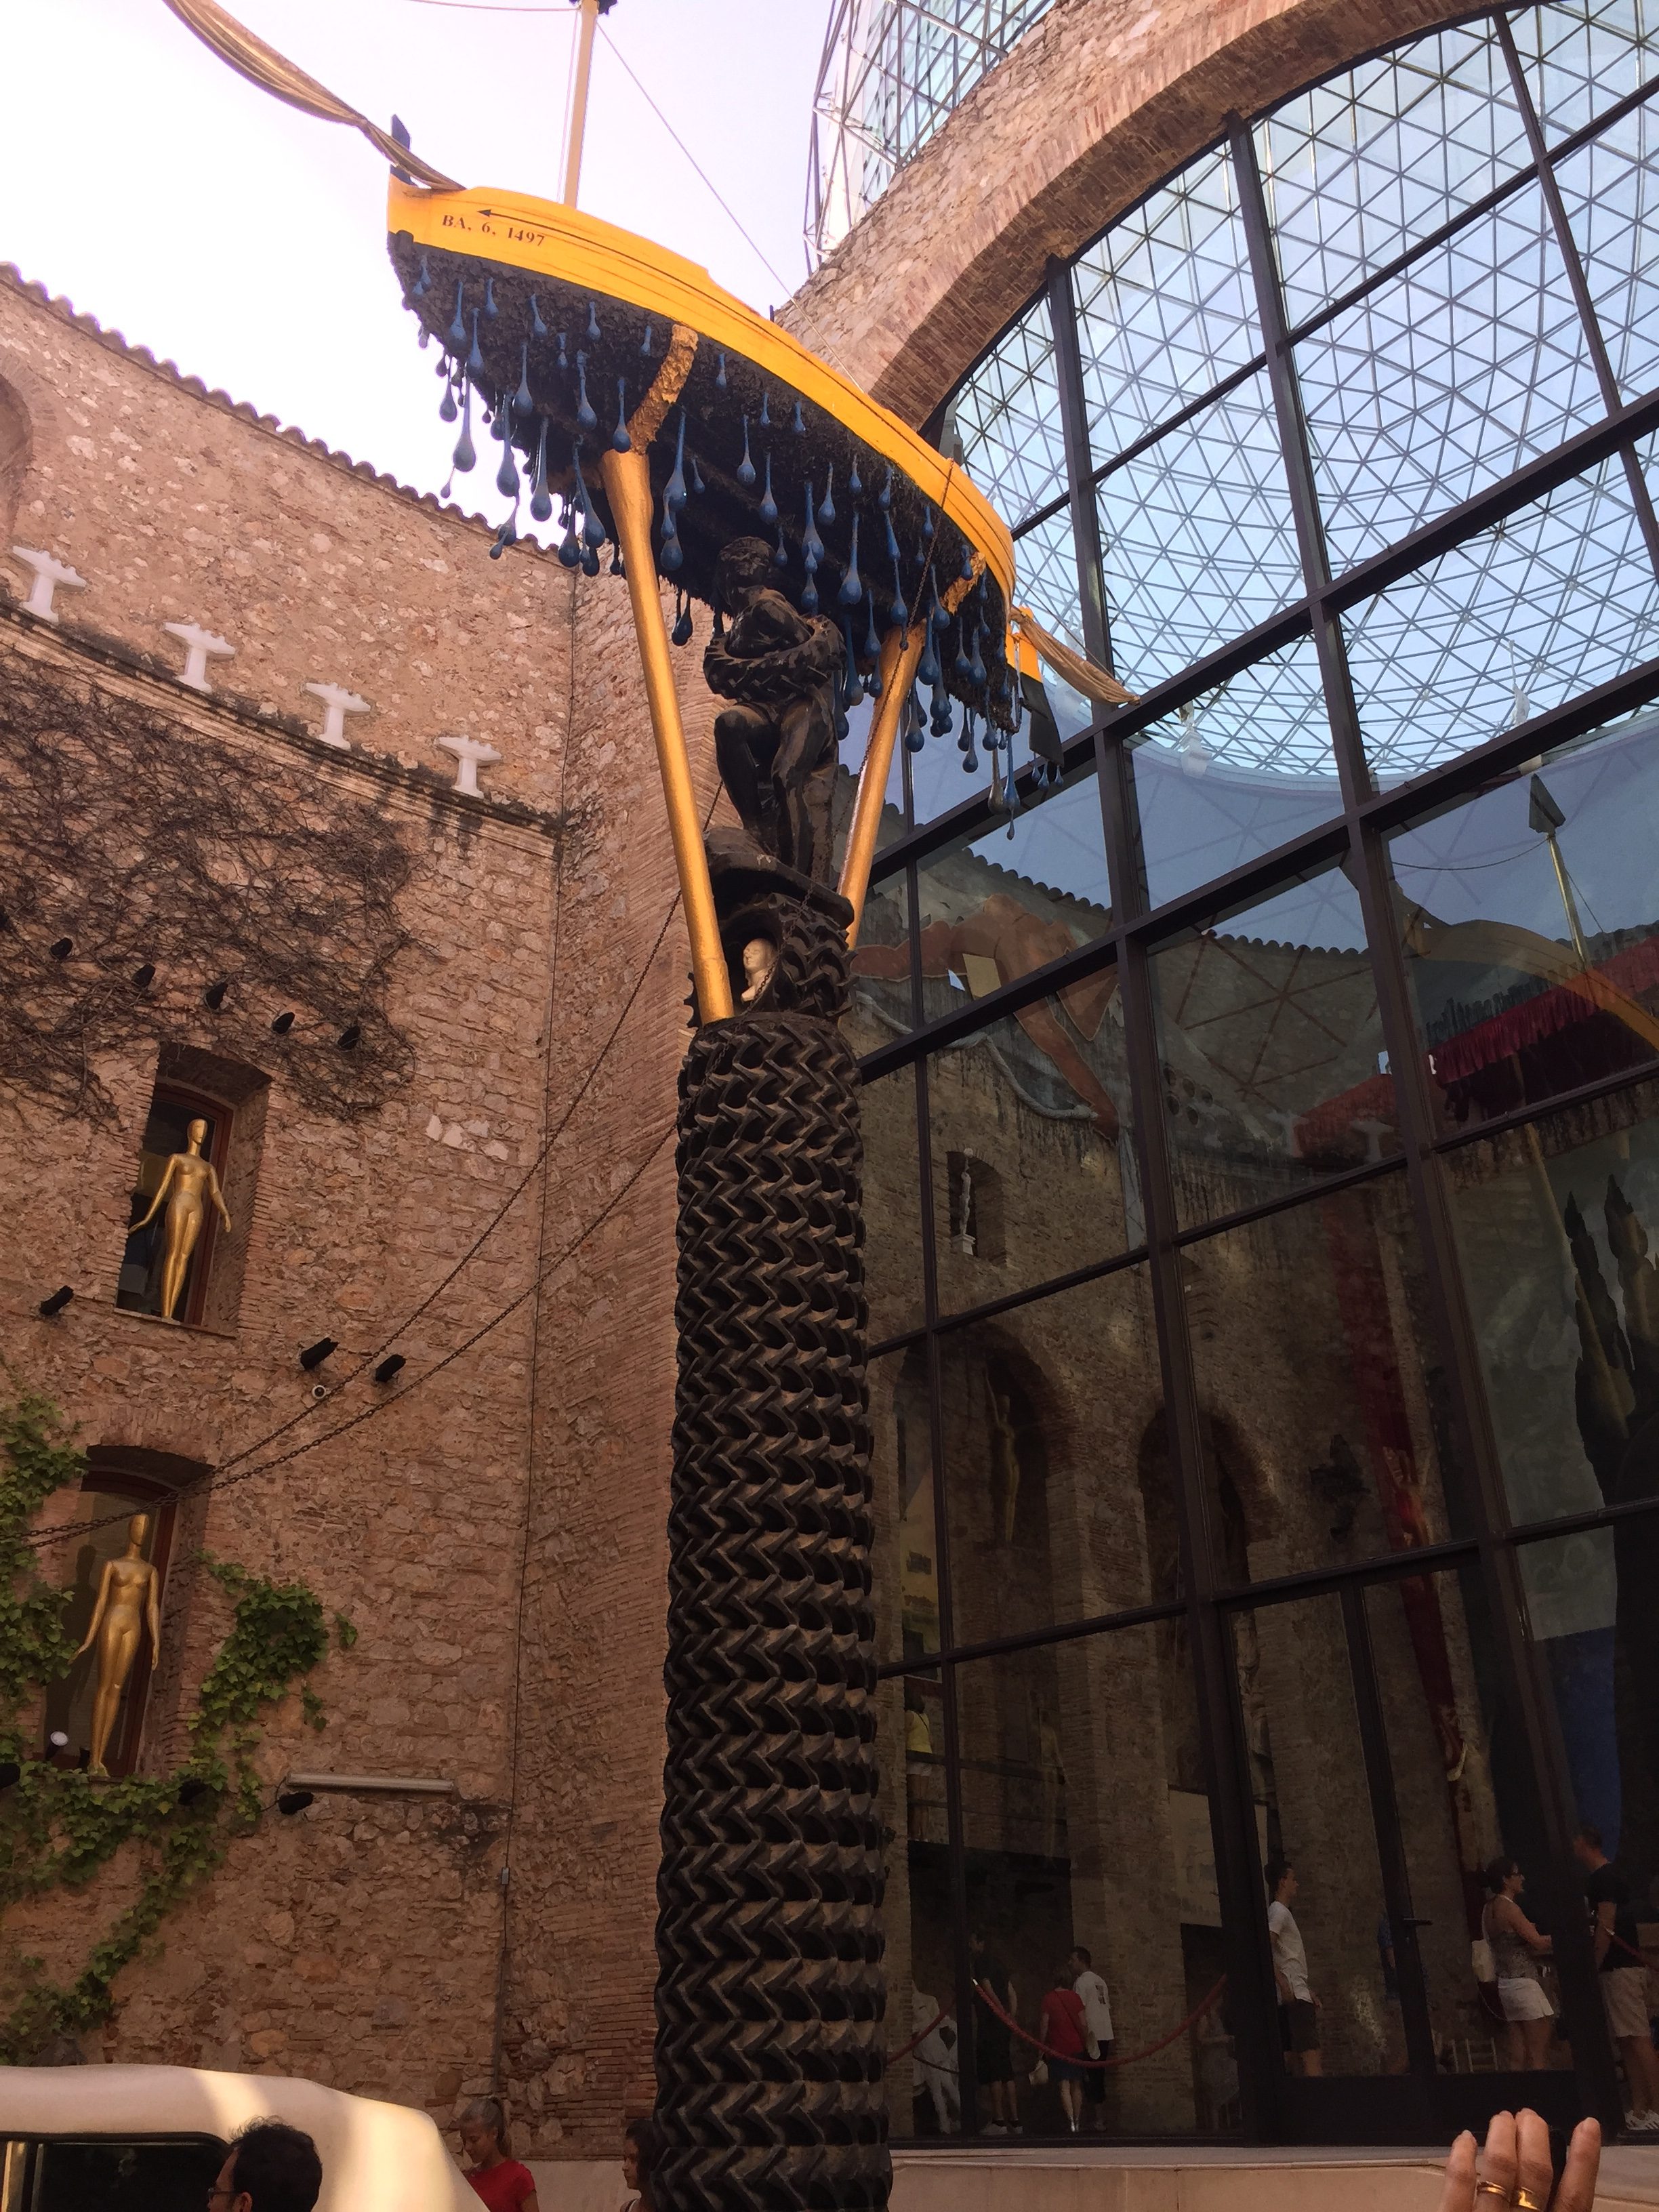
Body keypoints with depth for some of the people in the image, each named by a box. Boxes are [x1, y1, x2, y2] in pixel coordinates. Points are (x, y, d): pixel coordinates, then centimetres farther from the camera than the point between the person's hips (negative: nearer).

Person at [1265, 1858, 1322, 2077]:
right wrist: (1283, 1983, -25)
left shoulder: (1284, 1912, 25)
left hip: (1293, 1994, 10)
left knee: (1295, 2058, 5)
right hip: (1294, 1993, -10)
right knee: (1310, 2053, -18)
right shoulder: (1279, 1911, -6)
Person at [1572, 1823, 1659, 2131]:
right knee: (1628, 2042, 8)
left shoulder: (1604, 1877, -12)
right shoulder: (1603, 1877, 18)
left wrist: (1593, 1968, -14)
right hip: (1618, 1969, 10)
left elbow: (1606, 1927, -17)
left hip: (1620, 1968, -10)